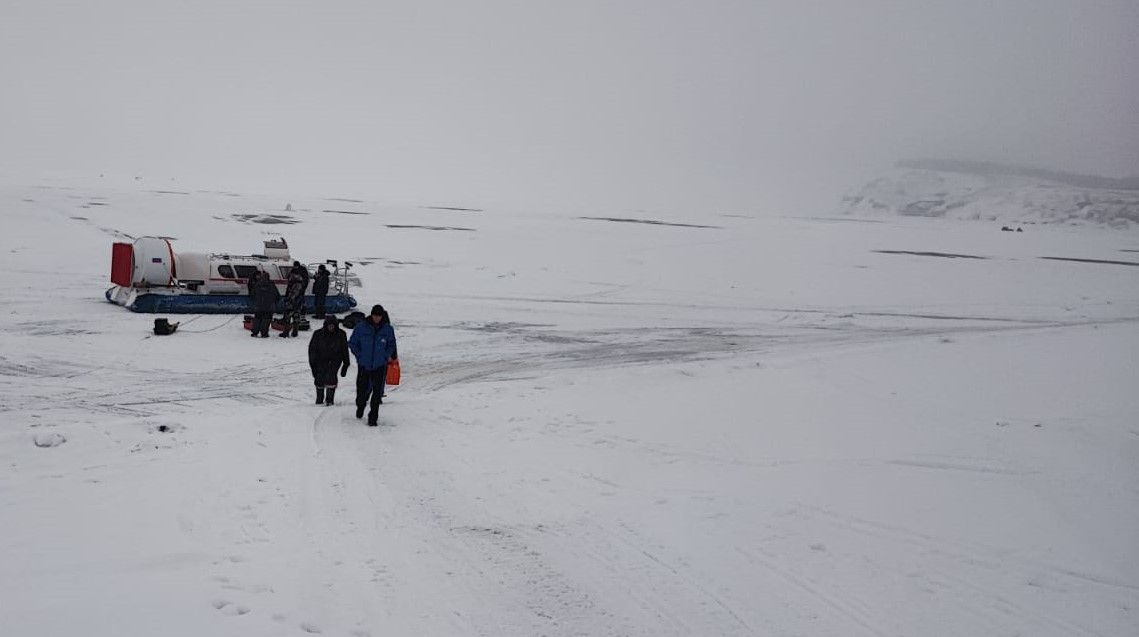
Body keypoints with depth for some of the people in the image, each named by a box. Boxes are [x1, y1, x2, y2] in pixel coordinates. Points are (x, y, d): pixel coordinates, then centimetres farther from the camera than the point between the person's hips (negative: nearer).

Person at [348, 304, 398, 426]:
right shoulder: (361, 327, -6)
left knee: (377, 392, -5)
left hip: (380, 366, 0)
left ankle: (373, 418, 3)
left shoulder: (387, 329, -2)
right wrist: (360, 356, -3)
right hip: (363, 365, 0)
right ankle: (360, 406, 41)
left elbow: (391, 345, 12)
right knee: (362, 389, 9)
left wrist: (385, 356, -1)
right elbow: (352, 343, 4)